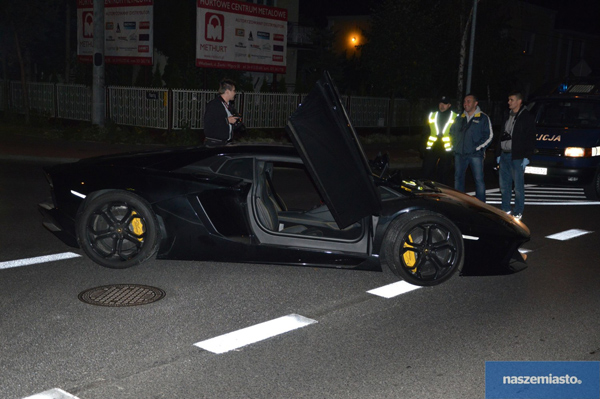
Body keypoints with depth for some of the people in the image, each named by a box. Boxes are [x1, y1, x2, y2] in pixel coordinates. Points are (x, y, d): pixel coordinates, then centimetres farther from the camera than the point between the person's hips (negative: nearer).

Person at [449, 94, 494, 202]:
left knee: (479, 179, -5)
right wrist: (455, 145, 14)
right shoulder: (460, 118, 14)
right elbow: (452, 132, 26)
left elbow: (489, 136, -3)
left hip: (475, 155, -5)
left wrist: (478, 147, -8)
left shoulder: (483, 118, 0)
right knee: (458, 178, 9)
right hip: (459, 154, 5)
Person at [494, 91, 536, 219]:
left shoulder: (527, 117, -5)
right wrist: (498, 153, 16)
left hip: (517, 157, -7)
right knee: (504, 185, 10)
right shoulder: (508, 117, 17)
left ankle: (518, 212, 5)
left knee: (518, 186, -2)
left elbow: (530, 139, -9)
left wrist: (526, 157, -15)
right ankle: (506, 210, 20)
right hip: (504, 155, 7)